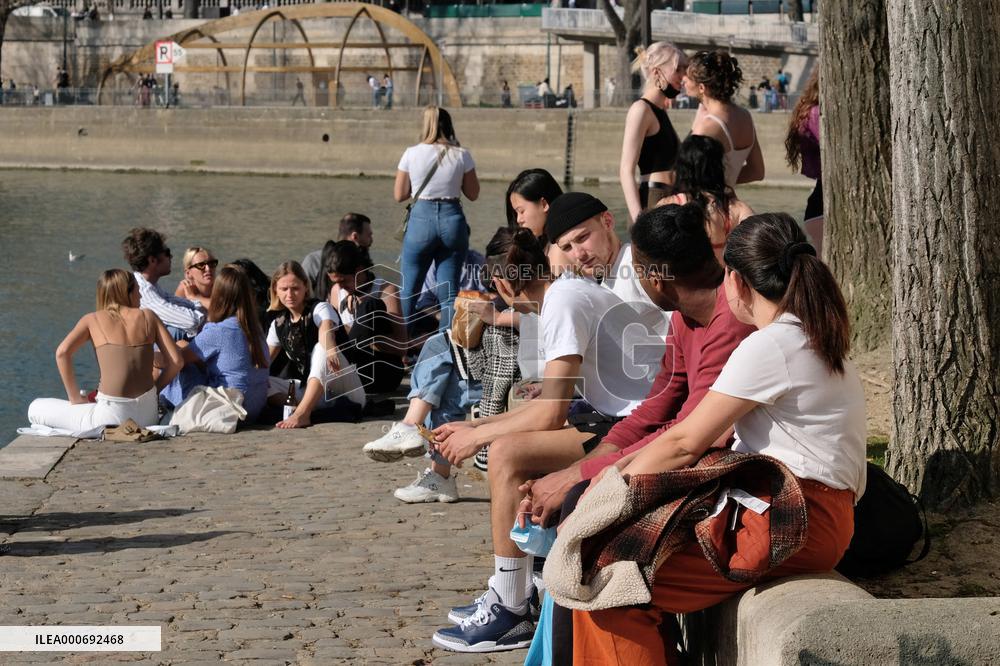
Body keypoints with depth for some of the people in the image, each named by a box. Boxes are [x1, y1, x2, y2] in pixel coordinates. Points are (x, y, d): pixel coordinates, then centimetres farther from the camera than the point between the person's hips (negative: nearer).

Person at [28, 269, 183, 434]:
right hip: (148, 414, 5)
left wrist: (75, 398, 0)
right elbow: (176, 361, 2)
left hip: (112, 415, -5)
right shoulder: (148, 316, 10)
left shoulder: (92, 319, 6)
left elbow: (62, 352, -9)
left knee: (35, 409, 12)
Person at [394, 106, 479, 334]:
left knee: (408, 290, 9)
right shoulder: (461, 155, -1)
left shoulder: (412, 154, -2)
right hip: (453, 220, 1)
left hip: (421, 219, -1)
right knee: (449, 293, 6)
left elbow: (399, 195, 4)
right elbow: (473, 194, 7)